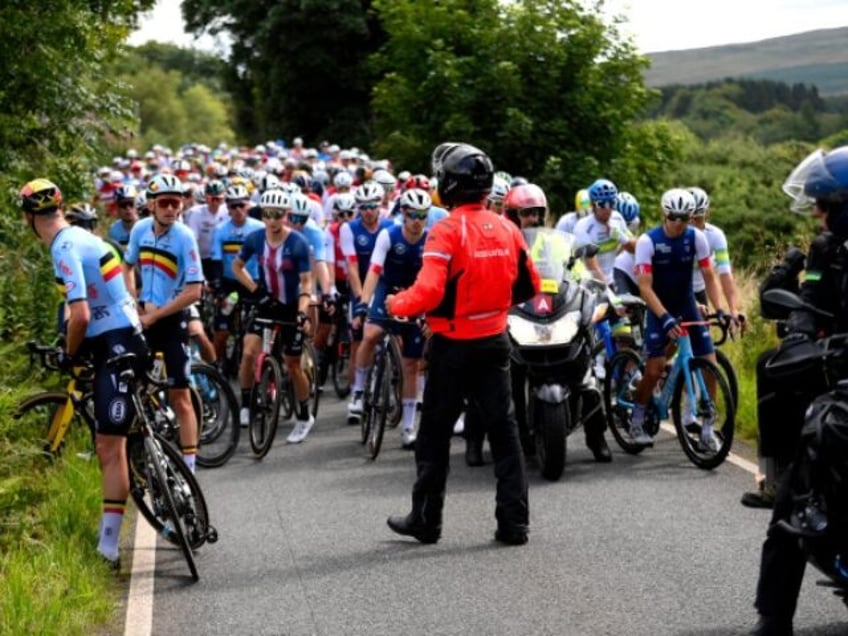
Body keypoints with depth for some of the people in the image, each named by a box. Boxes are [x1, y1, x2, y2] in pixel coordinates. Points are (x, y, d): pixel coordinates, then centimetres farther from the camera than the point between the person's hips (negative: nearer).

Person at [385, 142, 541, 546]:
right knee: (503, 430, 7)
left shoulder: (447, 231, -16)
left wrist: (396, 305, -6)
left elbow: (428, 292, -24)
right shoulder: (507, 229, 2)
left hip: (454, 345, -5)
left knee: (435, 434, 8)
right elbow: (530, 286, 9)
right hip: (495, 342, 5)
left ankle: (426, 520, 15)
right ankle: (514, 522, 6)